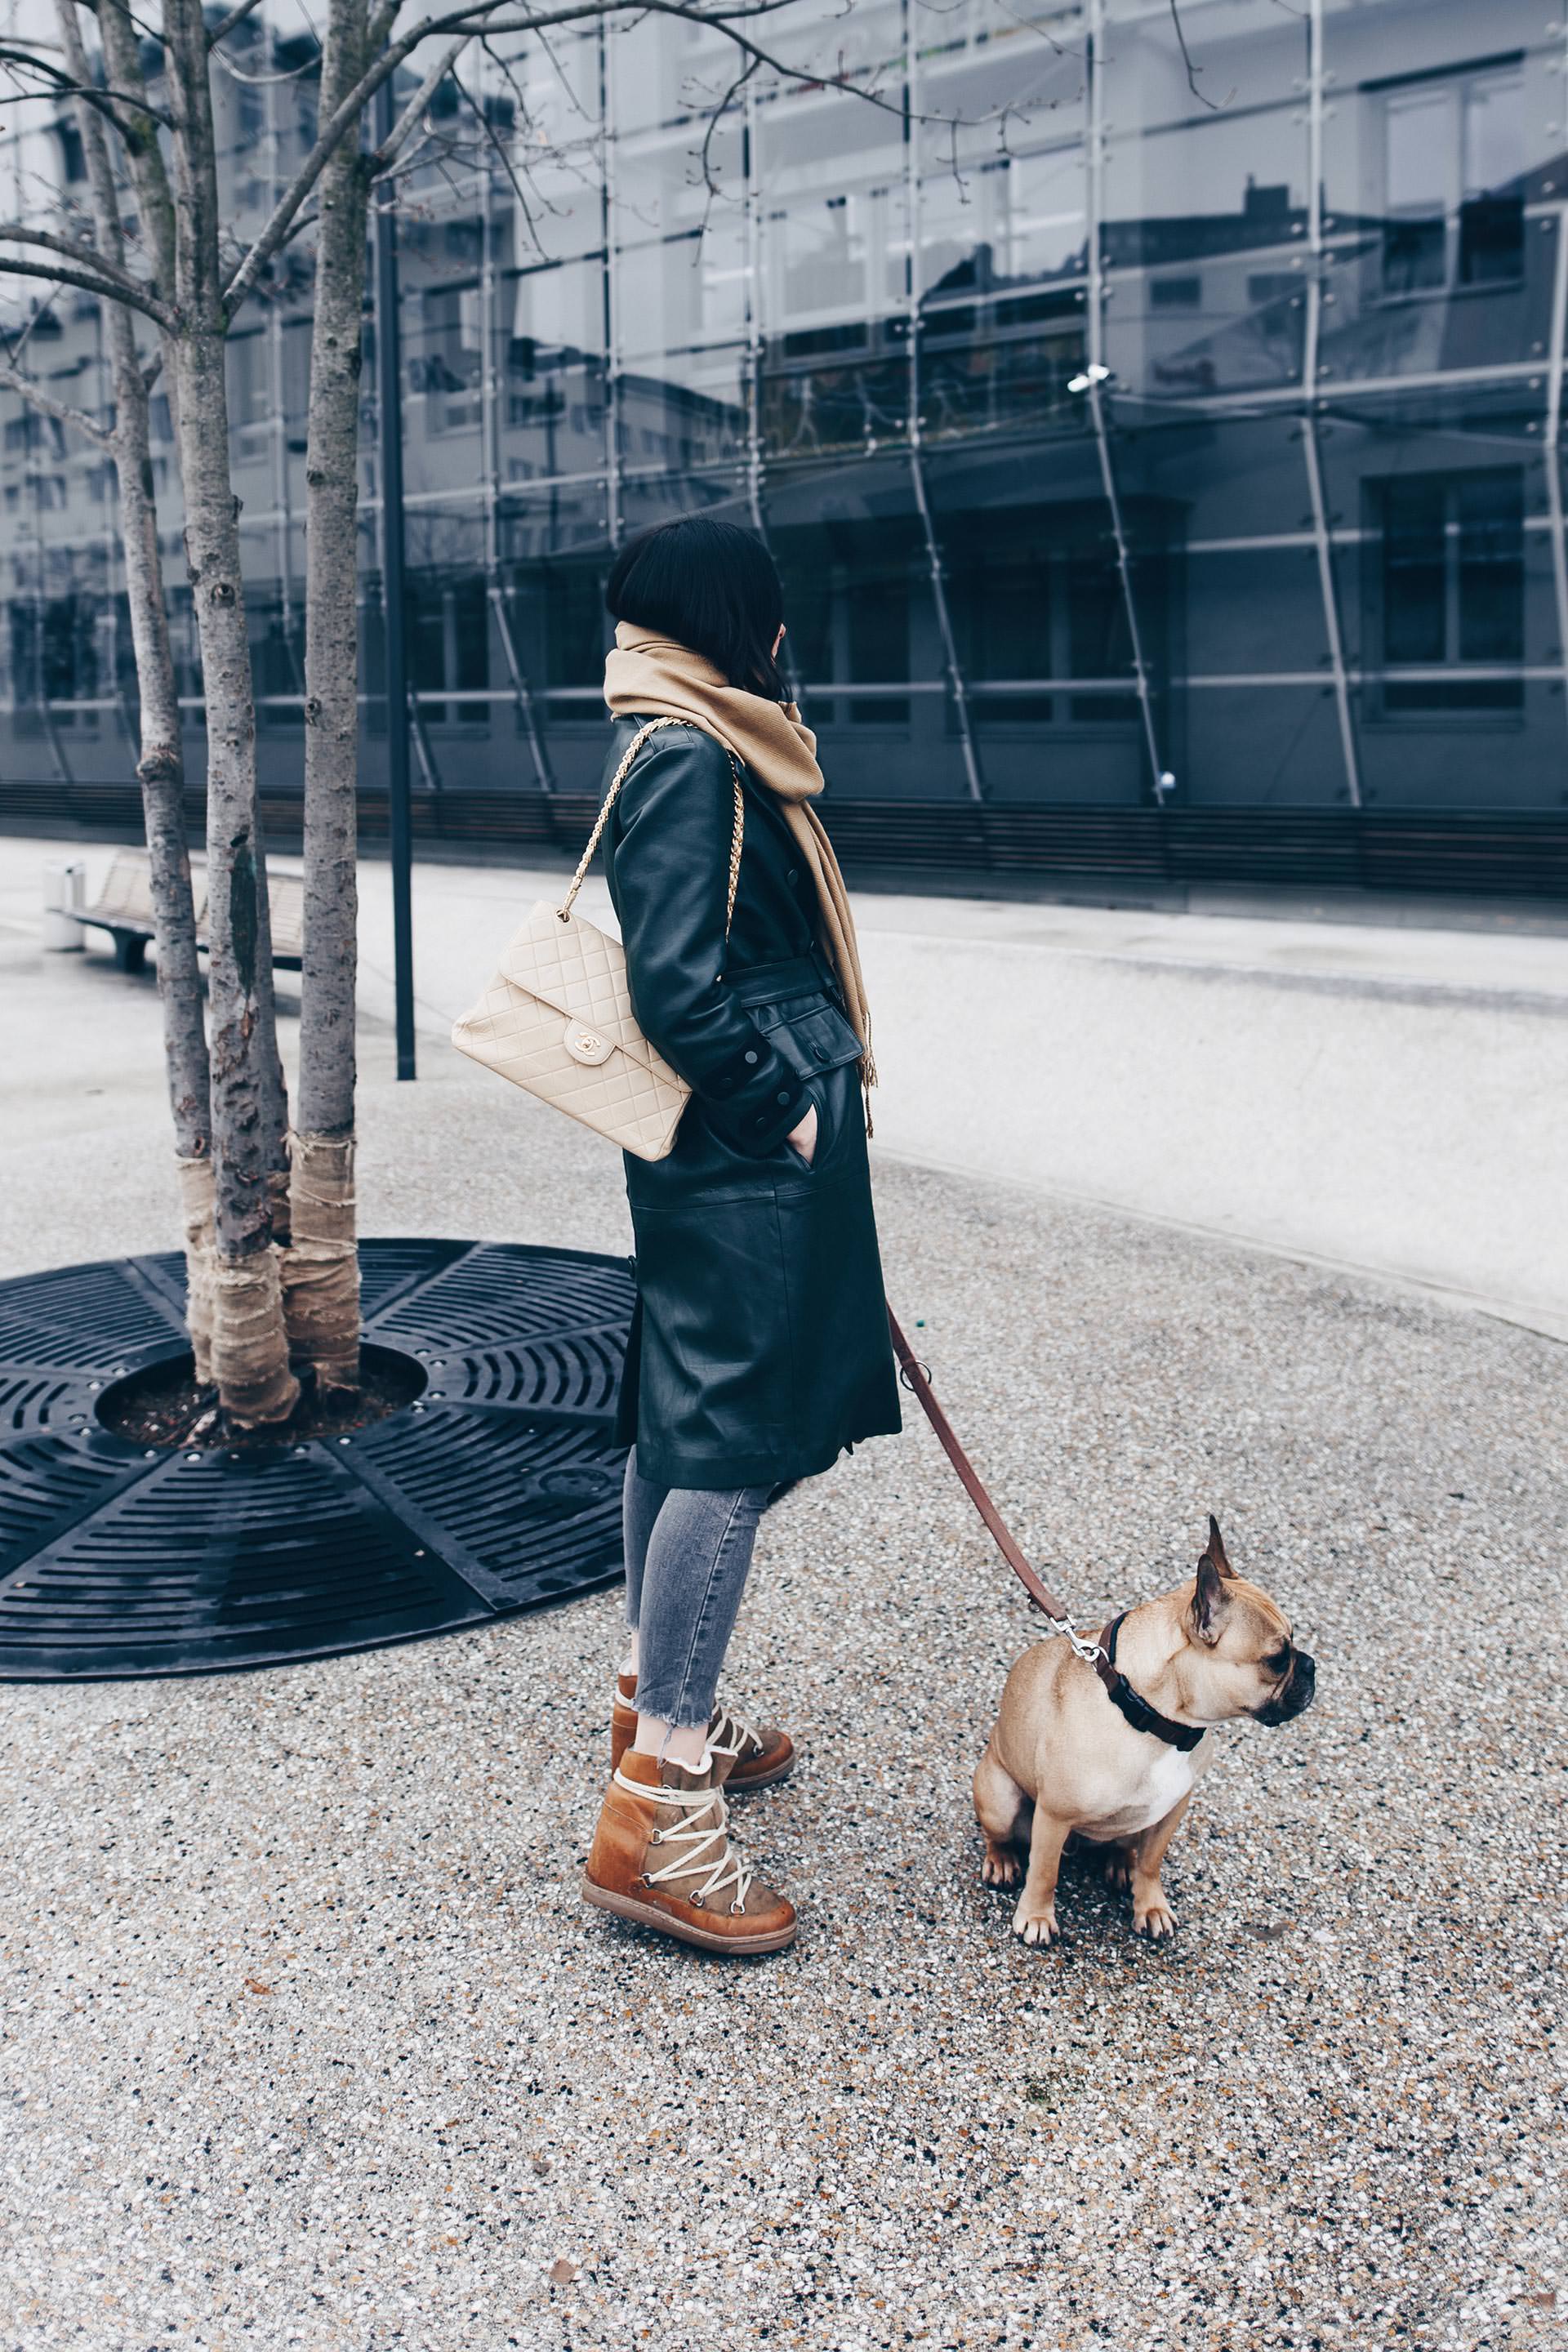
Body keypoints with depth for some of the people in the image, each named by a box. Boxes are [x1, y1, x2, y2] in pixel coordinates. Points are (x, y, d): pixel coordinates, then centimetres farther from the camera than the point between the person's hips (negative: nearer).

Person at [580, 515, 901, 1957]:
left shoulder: (689, 750, 15)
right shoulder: (690, 760, -16)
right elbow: (676, 989, -23)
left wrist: (801, 1082, 19)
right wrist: (786, 1099, -13)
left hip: (721, 1151, 11)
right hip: (748, 1158, -11)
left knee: (681, 1422, 17)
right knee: (733, 1445, -8)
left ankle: (657, 1705, 33)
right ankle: (657, 1812, -2)